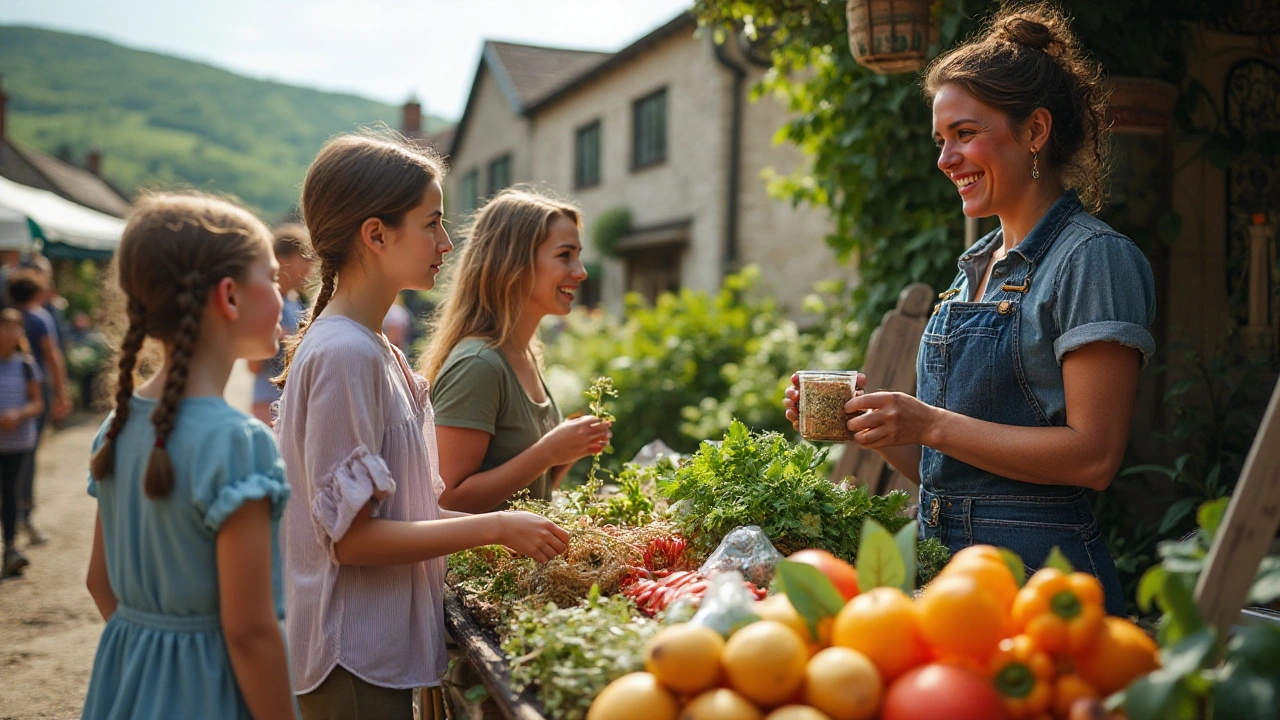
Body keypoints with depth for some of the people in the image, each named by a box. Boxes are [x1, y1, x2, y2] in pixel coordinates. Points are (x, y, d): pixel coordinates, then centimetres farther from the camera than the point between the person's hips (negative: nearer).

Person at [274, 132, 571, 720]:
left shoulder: (372, 348, 9)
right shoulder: (343, 353, -20)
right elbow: (352, 536, -21)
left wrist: (494, 526, 6)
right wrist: (493, 528, -17)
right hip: (355, 665, -9)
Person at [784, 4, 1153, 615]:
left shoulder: (1095, 259, -9)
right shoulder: (976, 267, 15)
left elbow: (1093, 456, -17)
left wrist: (930, 424, -19)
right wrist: (871, 423, 0)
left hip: (1039, 568, -7)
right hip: (943, 563, 7)